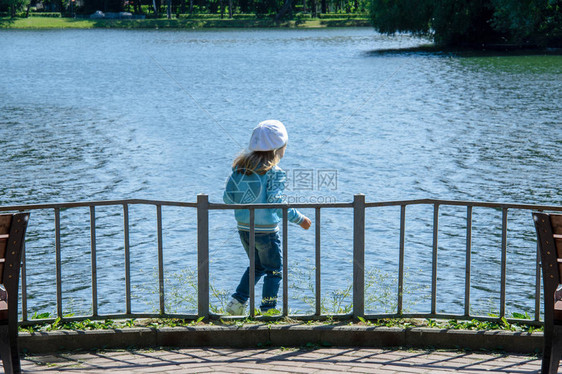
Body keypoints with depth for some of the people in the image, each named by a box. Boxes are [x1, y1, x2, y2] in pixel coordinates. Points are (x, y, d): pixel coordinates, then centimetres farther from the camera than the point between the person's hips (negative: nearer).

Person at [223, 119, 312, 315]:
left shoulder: (240, 166, 3)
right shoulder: (274, 172, -15)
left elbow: (228, 197, 1)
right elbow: (276, 202, -23)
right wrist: (299, 219, -15)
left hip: (243, 229, 6)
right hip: (266, 230, -6)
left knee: (257, 266, 26)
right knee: (274, 271, 12)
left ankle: (237, 301, 17)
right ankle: (267, 311, 13)